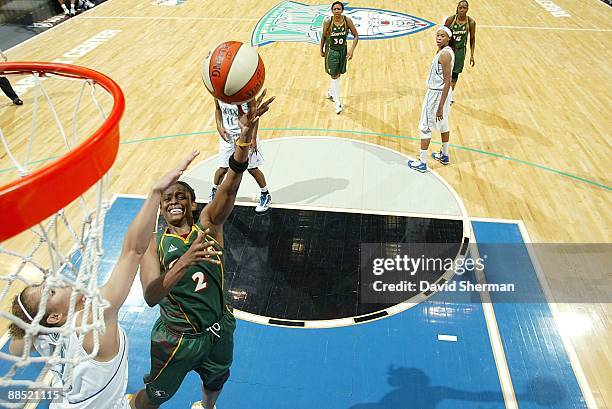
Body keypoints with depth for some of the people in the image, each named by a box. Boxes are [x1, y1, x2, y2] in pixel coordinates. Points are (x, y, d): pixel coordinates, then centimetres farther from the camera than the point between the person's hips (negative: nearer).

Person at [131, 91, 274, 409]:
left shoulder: (208, 224, -12)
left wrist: (246, 133, -46)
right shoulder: (153, 244, -13)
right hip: (177, 339, -2)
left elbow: (230, 186, -30)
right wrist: (184, 262, -45)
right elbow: (150, 297, -28)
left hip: (219, 331, 2)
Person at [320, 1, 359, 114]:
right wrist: (322, 50, 6)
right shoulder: (328, 22, -18)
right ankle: (338, 103, 2)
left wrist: (352, 50, -17)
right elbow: (323, 36, -2)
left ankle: (330, 92, 44)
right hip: (331, 51, -3)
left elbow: (356, 36, -7)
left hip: (343, 50, 3)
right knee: (334, 76, -3)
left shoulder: (347, 21, -14)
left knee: (337, 74, 17)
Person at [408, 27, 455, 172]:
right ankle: (444, 155, 37)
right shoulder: (446, 51, 7)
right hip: (439, 92, 10)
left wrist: (440, 107, -26)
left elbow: (447, 82, -25)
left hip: (436, 94, -10)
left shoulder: (444, 54, -22)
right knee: (443, 125, 21)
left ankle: (422, 163, 6)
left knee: (425, 128, -1)